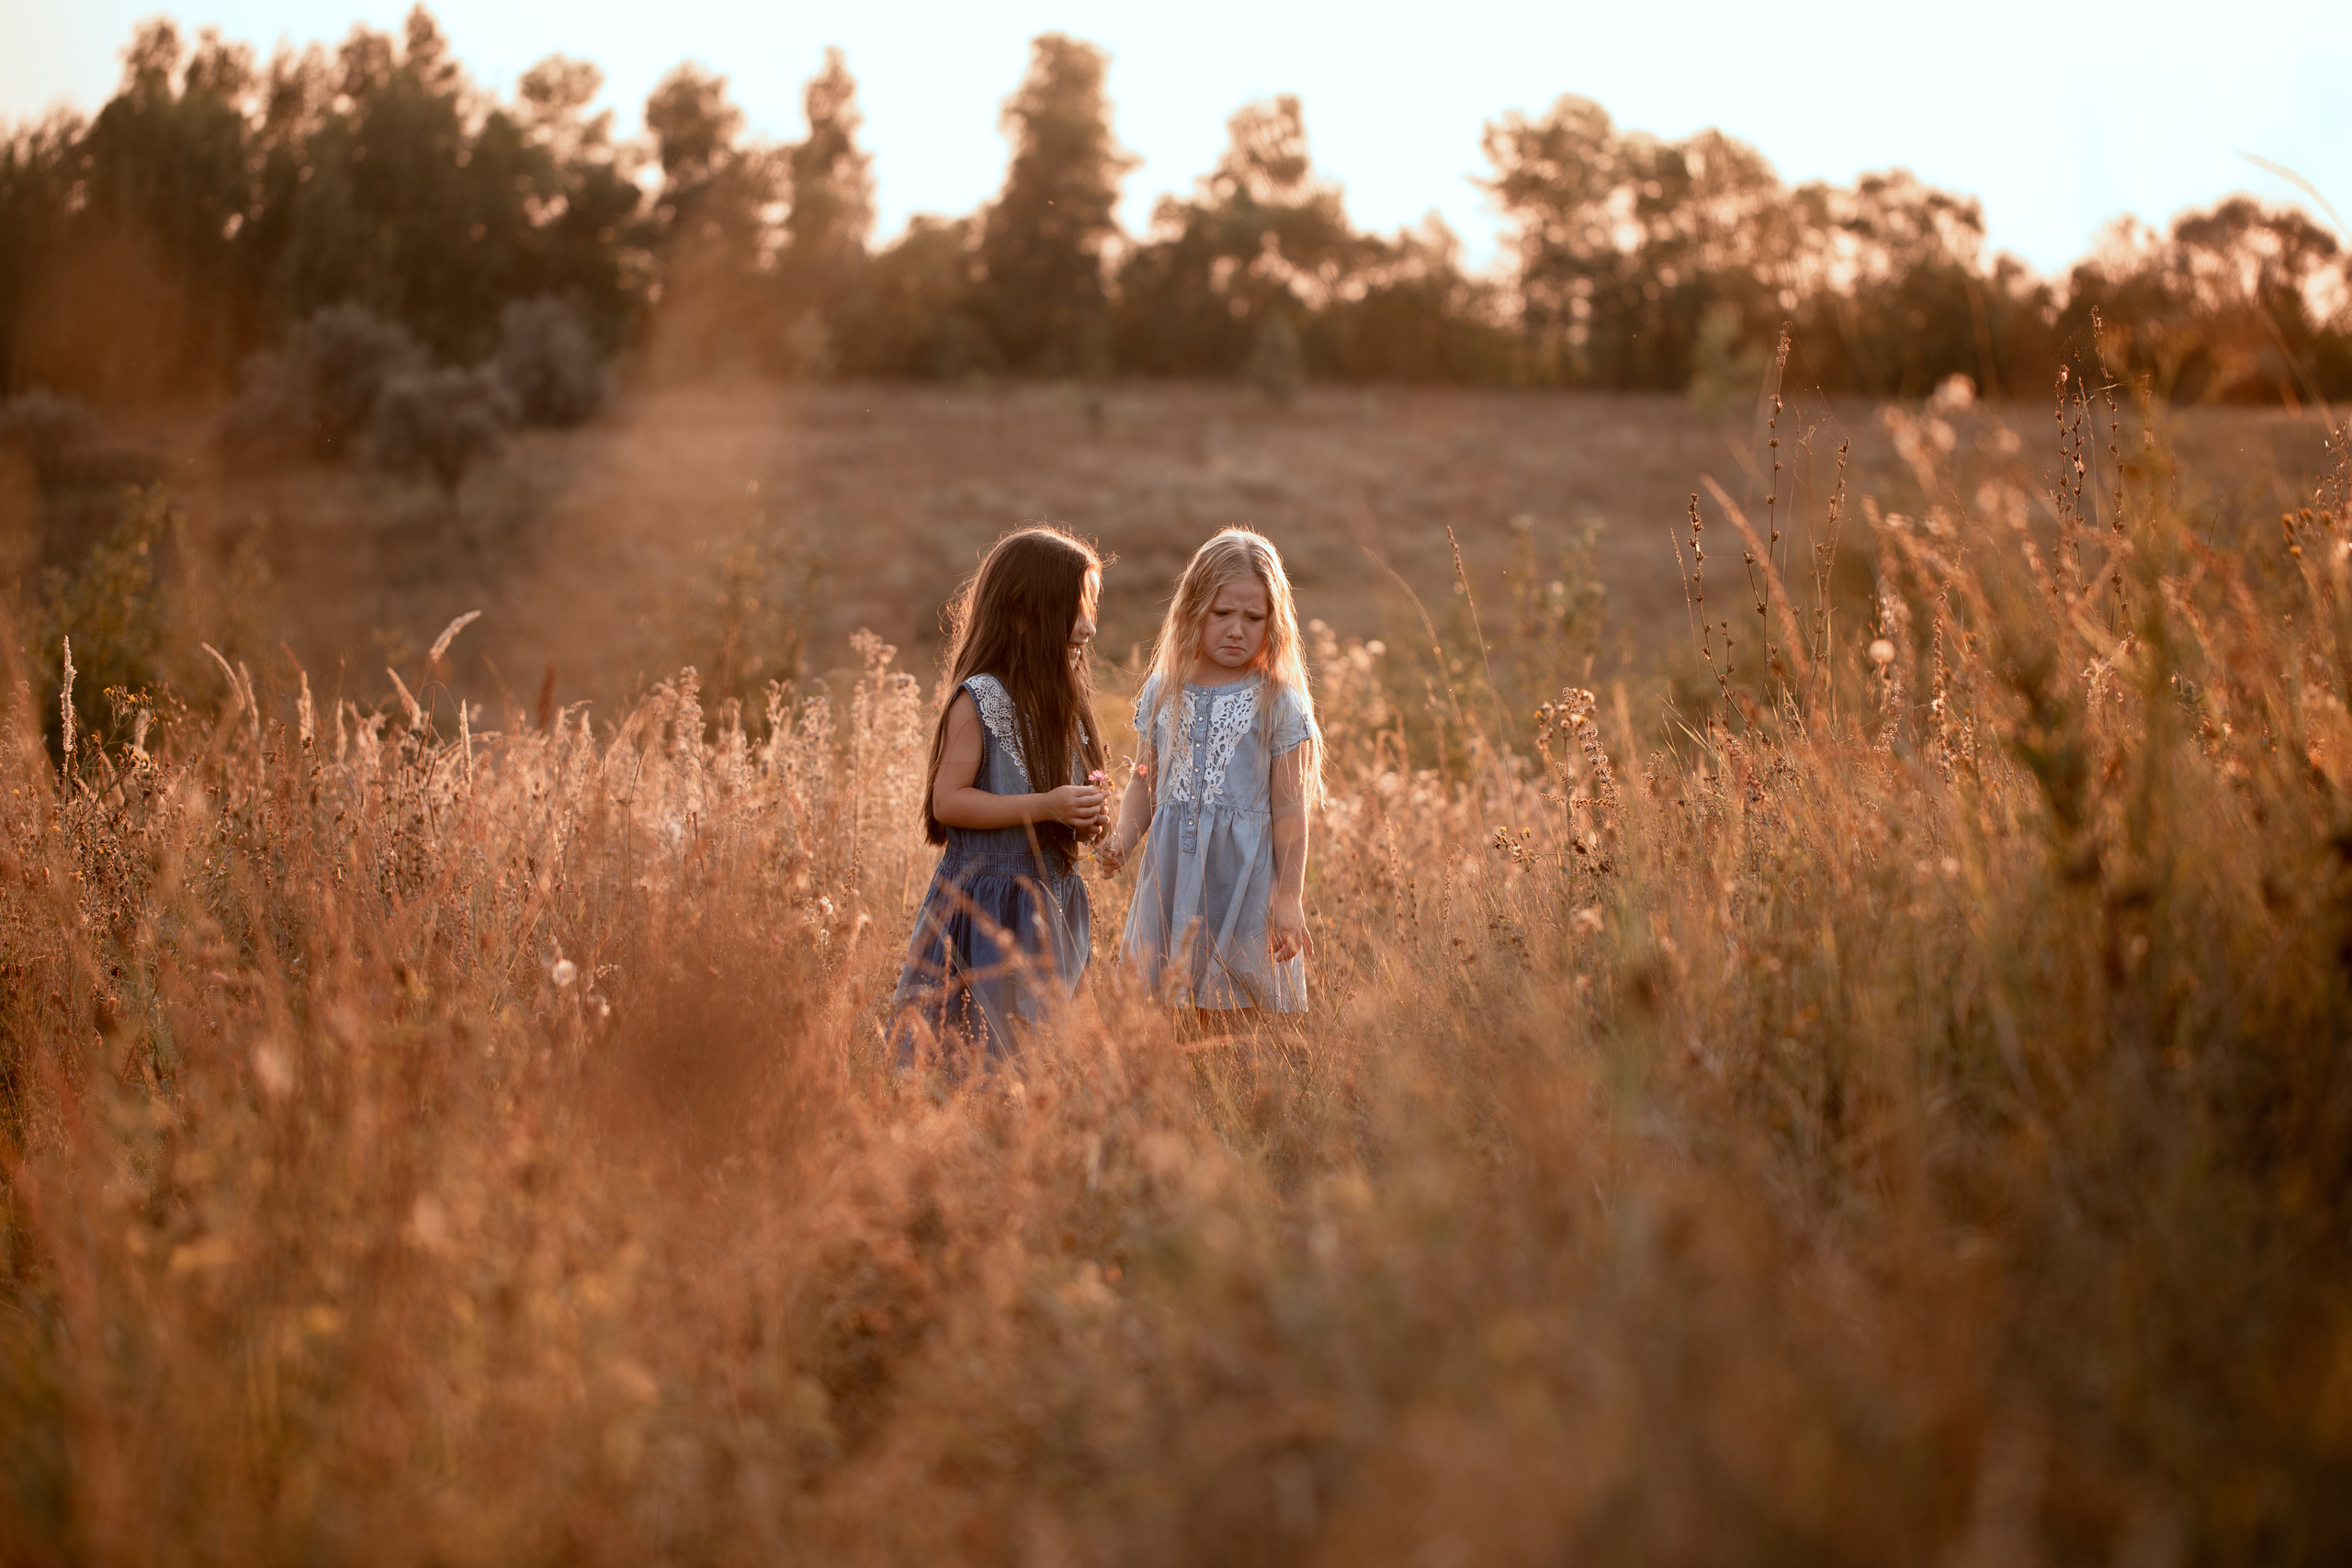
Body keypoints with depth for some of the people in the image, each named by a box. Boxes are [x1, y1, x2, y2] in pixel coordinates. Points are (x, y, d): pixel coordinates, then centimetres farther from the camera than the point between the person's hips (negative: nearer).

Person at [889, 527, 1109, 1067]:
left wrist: (1087, 813, 0)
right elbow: (947, 801, -18)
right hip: (987, 896, -7)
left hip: (1052, 896, 7)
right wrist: (1045, 806, -23)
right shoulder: (980, 699, -15)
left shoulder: (1062, 698, 9)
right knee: (981, 1045, -3)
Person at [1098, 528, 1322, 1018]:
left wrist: (1289, 898, -6)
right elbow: (1145, 779, 14)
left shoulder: (1279, 701, -5)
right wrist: (1122, 839, -4)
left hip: (1242, 873, -4)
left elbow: (1289, 807, -5)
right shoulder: (1164, 690, 7)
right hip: (1174, 871, 4)